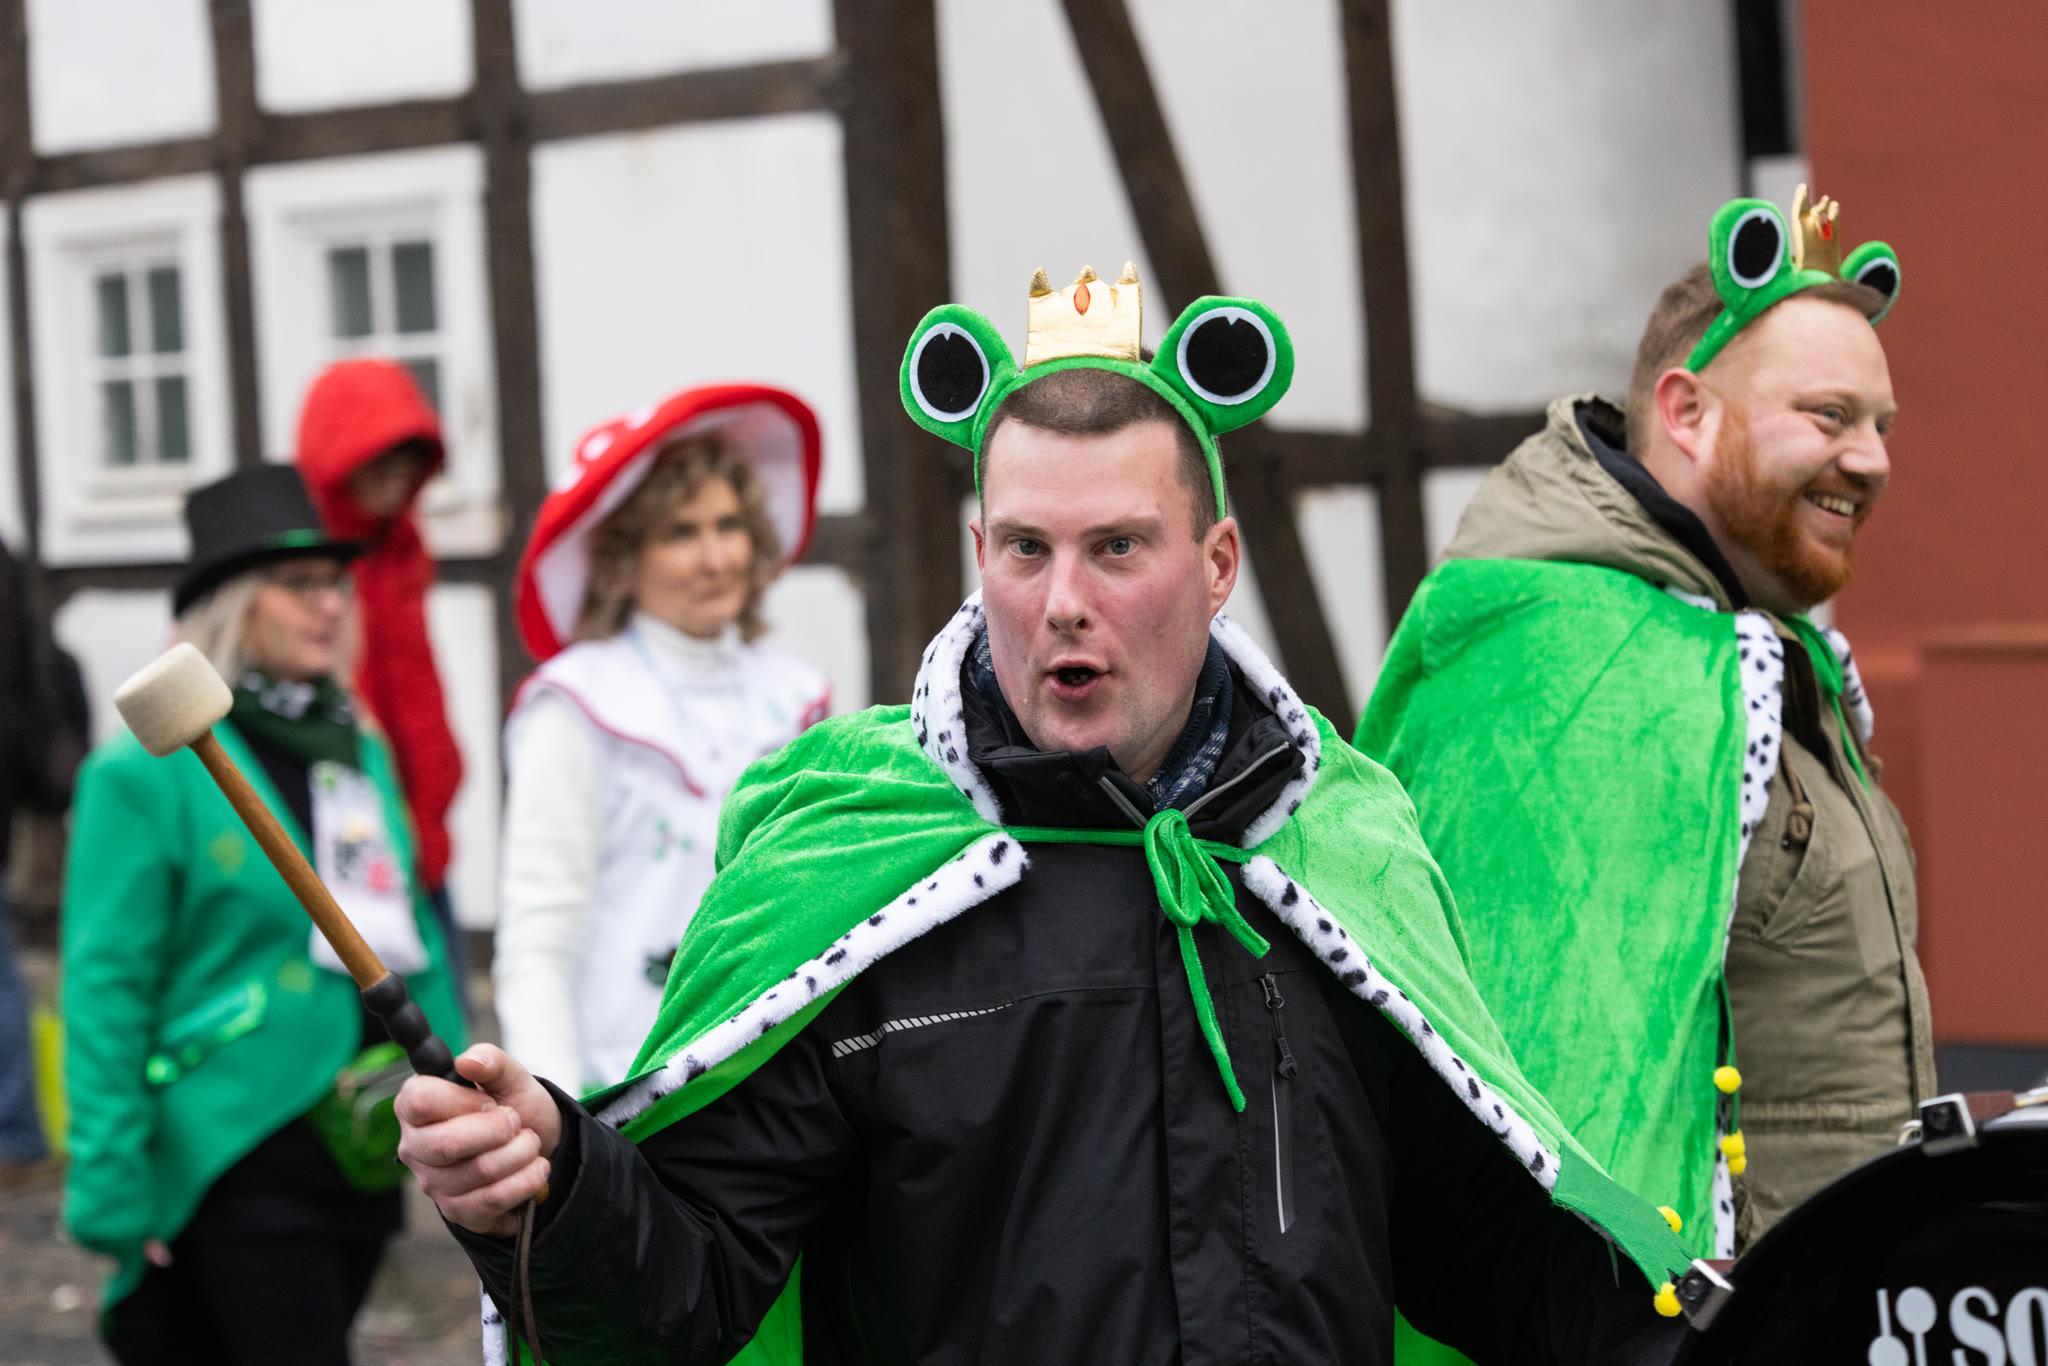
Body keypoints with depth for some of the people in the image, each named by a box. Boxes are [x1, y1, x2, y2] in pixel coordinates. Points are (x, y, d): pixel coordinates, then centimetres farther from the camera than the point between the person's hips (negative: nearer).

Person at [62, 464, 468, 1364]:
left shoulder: (362, 752, 13)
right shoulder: (147, 771, -7)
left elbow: (420, 945, 19)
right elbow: (106, 990, -9)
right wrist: (113, 1190, -13)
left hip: (365, 1152, 6)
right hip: (243, 1158, -6)